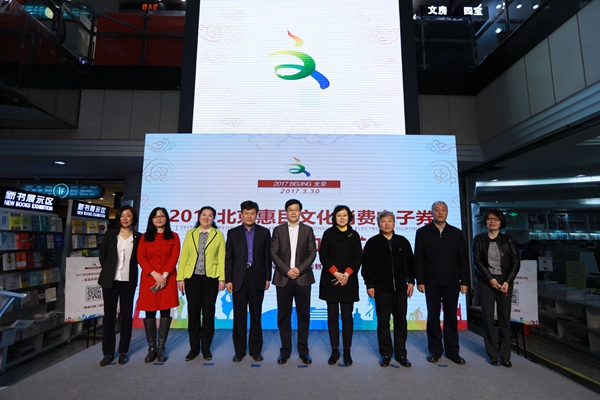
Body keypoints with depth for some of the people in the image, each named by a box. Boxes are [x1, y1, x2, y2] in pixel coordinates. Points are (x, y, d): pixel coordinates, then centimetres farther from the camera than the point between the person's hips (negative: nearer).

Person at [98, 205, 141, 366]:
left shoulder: (138, 237, -1)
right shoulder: (110, 234, 2)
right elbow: (102, 255, 9)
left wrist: (129, 267, 1)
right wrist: (108, 271, 9)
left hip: (128, 281, -1)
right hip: (110, 280, 1)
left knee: (126, 316, 7)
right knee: (108, 316, 7)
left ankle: (123, 351, 20)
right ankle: (108, 352, 19)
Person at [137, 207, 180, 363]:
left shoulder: (173, 237, 7)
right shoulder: (145, 237, 10)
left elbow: (174, 258, -2)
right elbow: (141, 258, 0)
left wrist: (164, 275, -14)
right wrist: (155, 274, -12)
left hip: (168, 279, -1)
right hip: (149, 278, 1)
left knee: (165, 311, 0)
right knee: (149, 312, 2)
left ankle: (161, 348, 10)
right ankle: (151, 348, 14)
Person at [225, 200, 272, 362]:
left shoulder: (264, 232, 4)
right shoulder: (233, 232, 4)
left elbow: (267, 257, 3)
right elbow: (228, 258, 3)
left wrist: (267, 278, -1)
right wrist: (228, 280, -2)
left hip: (257, 278, 0)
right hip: (239, 278, 0)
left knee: (256, 315, 10)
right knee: (239, 316, 8)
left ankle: (255, 350, 24)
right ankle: (239, 350, 22)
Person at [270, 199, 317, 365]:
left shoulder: (308, 230, 7)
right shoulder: (278, 230, 6)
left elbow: (312, 253, 1)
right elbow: (274, 253, -1)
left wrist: (299, 269, -11)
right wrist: (287, 270, -12)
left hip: (303, 278, 0)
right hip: (283, 279, 0)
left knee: (303, 315, 7)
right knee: (284, 316, 6)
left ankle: (303, 350, 21)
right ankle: (285, 350, 21)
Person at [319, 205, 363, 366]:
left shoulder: (354, 235, 5)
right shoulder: (328, 234, 3)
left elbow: (358, 257, 1)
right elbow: (323, 256, -2)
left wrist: (346, 274, -11)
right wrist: (336, 273, -13)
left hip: (349, 281, 0)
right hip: (330, 280, 0)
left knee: (347, 316, 5)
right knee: (332, 316, 6)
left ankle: (347, 352, 17)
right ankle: (334, 351, 17)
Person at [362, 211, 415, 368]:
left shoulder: (403, 241, 6)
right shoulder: (372, 242, -2)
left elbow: (410, 262, 9)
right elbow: (367, 265, -3)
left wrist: (411, 281, 4)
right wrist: (369, 285, -6)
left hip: (401, 288, 2)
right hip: (381, 288, -2)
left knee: (401, 322, 9)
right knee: (383, 322, 7)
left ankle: (401, 354, 22)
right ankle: (386, 354, 19)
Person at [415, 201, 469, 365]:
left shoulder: (456, 233, 6)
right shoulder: (423, 232, 2)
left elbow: (464, 259, 6)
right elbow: (418, 259, -1)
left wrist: (464, 281, 1)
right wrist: (420, 281, -6)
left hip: (452, 282, 1)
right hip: (431, 282, -1)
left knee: (451, 317, 9)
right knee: (433, 317, 7)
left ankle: (452, 351, 22)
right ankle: (435, 350, 19)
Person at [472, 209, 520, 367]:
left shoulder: (508, 240, 4)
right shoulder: (479, 239, 1)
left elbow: (516, 262, 1)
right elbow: (476, 261, -4)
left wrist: (507, 281, -9)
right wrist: (490, 279, -12)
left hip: (505, 281, 1)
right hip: (486, 281, -1)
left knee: (505, 317, 3)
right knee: (488, 317, 2)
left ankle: (504, 354, 14)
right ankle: (492, 353, 13)